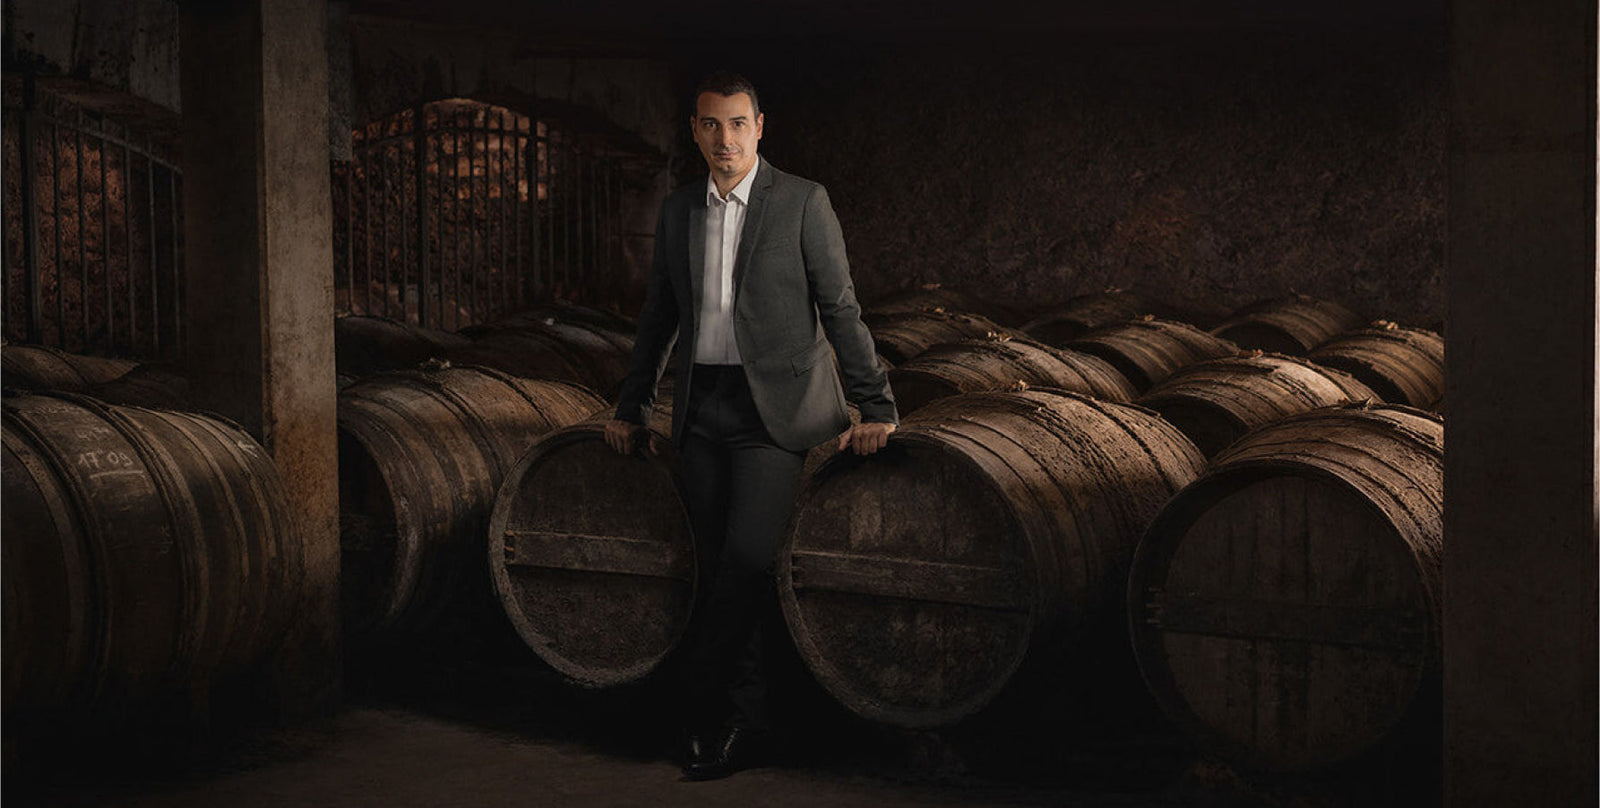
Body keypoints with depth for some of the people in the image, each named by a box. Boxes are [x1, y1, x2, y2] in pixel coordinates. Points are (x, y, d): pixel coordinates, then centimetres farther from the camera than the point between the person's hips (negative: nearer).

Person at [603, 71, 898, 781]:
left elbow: (840, 308, -3)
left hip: (775, 406, -4)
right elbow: (659, 315, 20)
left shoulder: (802, 202, -2)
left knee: (747, 555, -15)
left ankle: (704, 705, 0)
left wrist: (875, 406, -7)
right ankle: (745, 724, 14)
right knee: (722, 569, 5)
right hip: (701, 409, 5)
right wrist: (631, 406, 20)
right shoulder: (677, 212, 11)